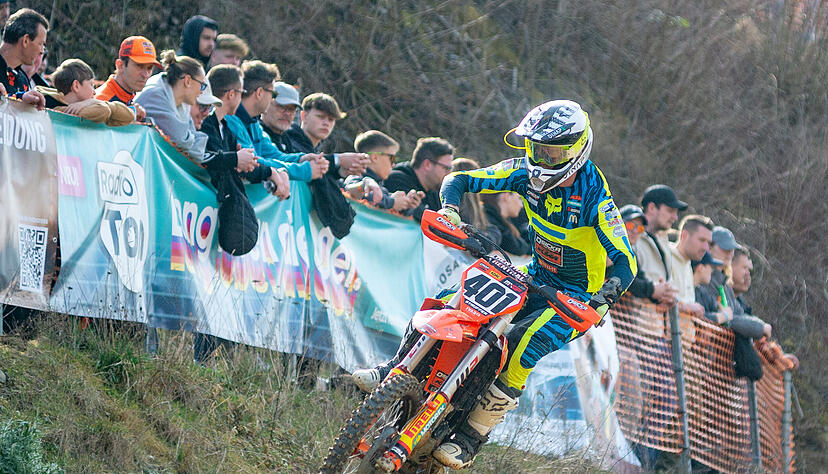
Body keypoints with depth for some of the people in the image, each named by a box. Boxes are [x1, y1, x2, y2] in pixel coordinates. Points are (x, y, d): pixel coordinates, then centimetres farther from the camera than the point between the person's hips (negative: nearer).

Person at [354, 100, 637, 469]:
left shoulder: (594, 195, -23)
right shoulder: (528, 172, -6)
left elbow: (626, 263, -25)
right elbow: (460, 179, -3)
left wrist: (604, 299, -44)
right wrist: (450, 208, -25)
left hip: (577, 299, -7)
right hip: (536, 278, 7)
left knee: (526, 344, -34)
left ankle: (470, 441, -29)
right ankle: (398, 371, 8)